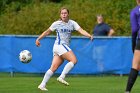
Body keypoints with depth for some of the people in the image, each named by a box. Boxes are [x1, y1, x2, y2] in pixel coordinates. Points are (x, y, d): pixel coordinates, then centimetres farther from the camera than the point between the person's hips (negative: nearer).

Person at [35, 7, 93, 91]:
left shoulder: (72, 23, 9)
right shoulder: (56, 24, 2)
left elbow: (81, 30, -5)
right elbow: (47, 32, 14)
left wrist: (89, 35, -23)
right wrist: (38, 39, 16)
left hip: (65, 47, 4)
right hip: (59, 45, -4)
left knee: (54, 68, 1)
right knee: (74, 60, -22)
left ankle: (42, 85, 2)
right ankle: (62, 77, -22)